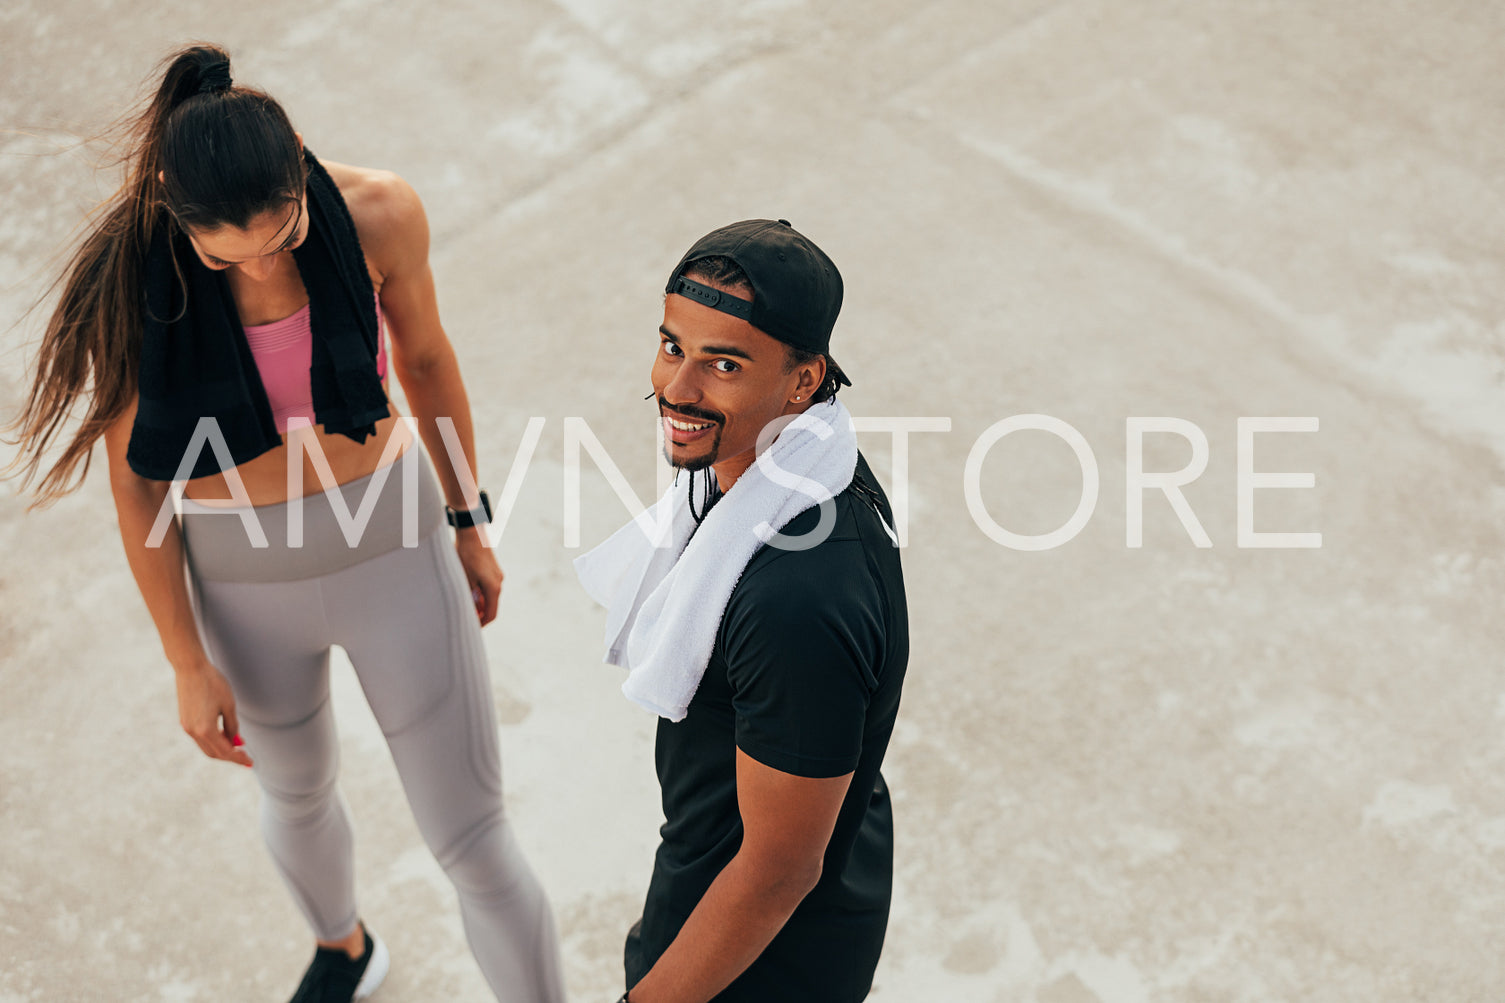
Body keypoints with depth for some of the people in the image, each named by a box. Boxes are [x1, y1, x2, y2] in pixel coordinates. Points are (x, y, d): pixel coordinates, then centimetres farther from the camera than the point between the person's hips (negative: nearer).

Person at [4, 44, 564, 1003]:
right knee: (299, 794, 30)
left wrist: (470, 527, 8)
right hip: (245, 576, 1)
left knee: (474, 846, 4)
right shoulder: (126, 278, -23)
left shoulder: (379, 212, -22)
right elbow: (135, 475, -11)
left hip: (393, 545, -1)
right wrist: (189, 662, -5)